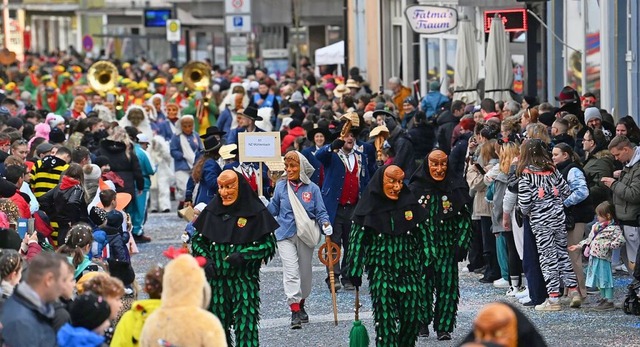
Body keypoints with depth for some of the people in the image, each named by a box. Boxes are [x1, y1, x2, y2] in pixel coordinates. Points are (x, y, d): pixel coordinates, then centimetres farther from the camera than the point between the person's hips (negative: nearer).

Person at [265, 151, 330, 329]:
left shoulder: (312, 188, -2)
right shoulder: (280, 186, 1)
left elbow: (320, 212, 0)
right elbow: (274, 210, 9)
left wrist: (325, 224, -18)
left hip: (306, 236, 1)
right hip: (285, 236, -1)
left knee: (305, 272, 13)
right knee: (291, 272, -13)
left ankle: (301, 305, 33)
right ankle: (294, 311, -16)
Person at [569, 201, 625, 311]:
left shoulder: (614, 228, -12)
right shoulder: (596, 226, 15)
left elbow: (620, 240, -22)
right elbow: (589, 239, 24)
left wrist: (609, 246, -20)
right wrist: (578, 246, 21)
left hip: (603, 258, -9)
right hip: (594, 257, 9)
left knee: (605, 279, -4)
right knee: (599, 278, 17)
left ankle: (609, 301, 1)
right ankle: (604, 298, 28)